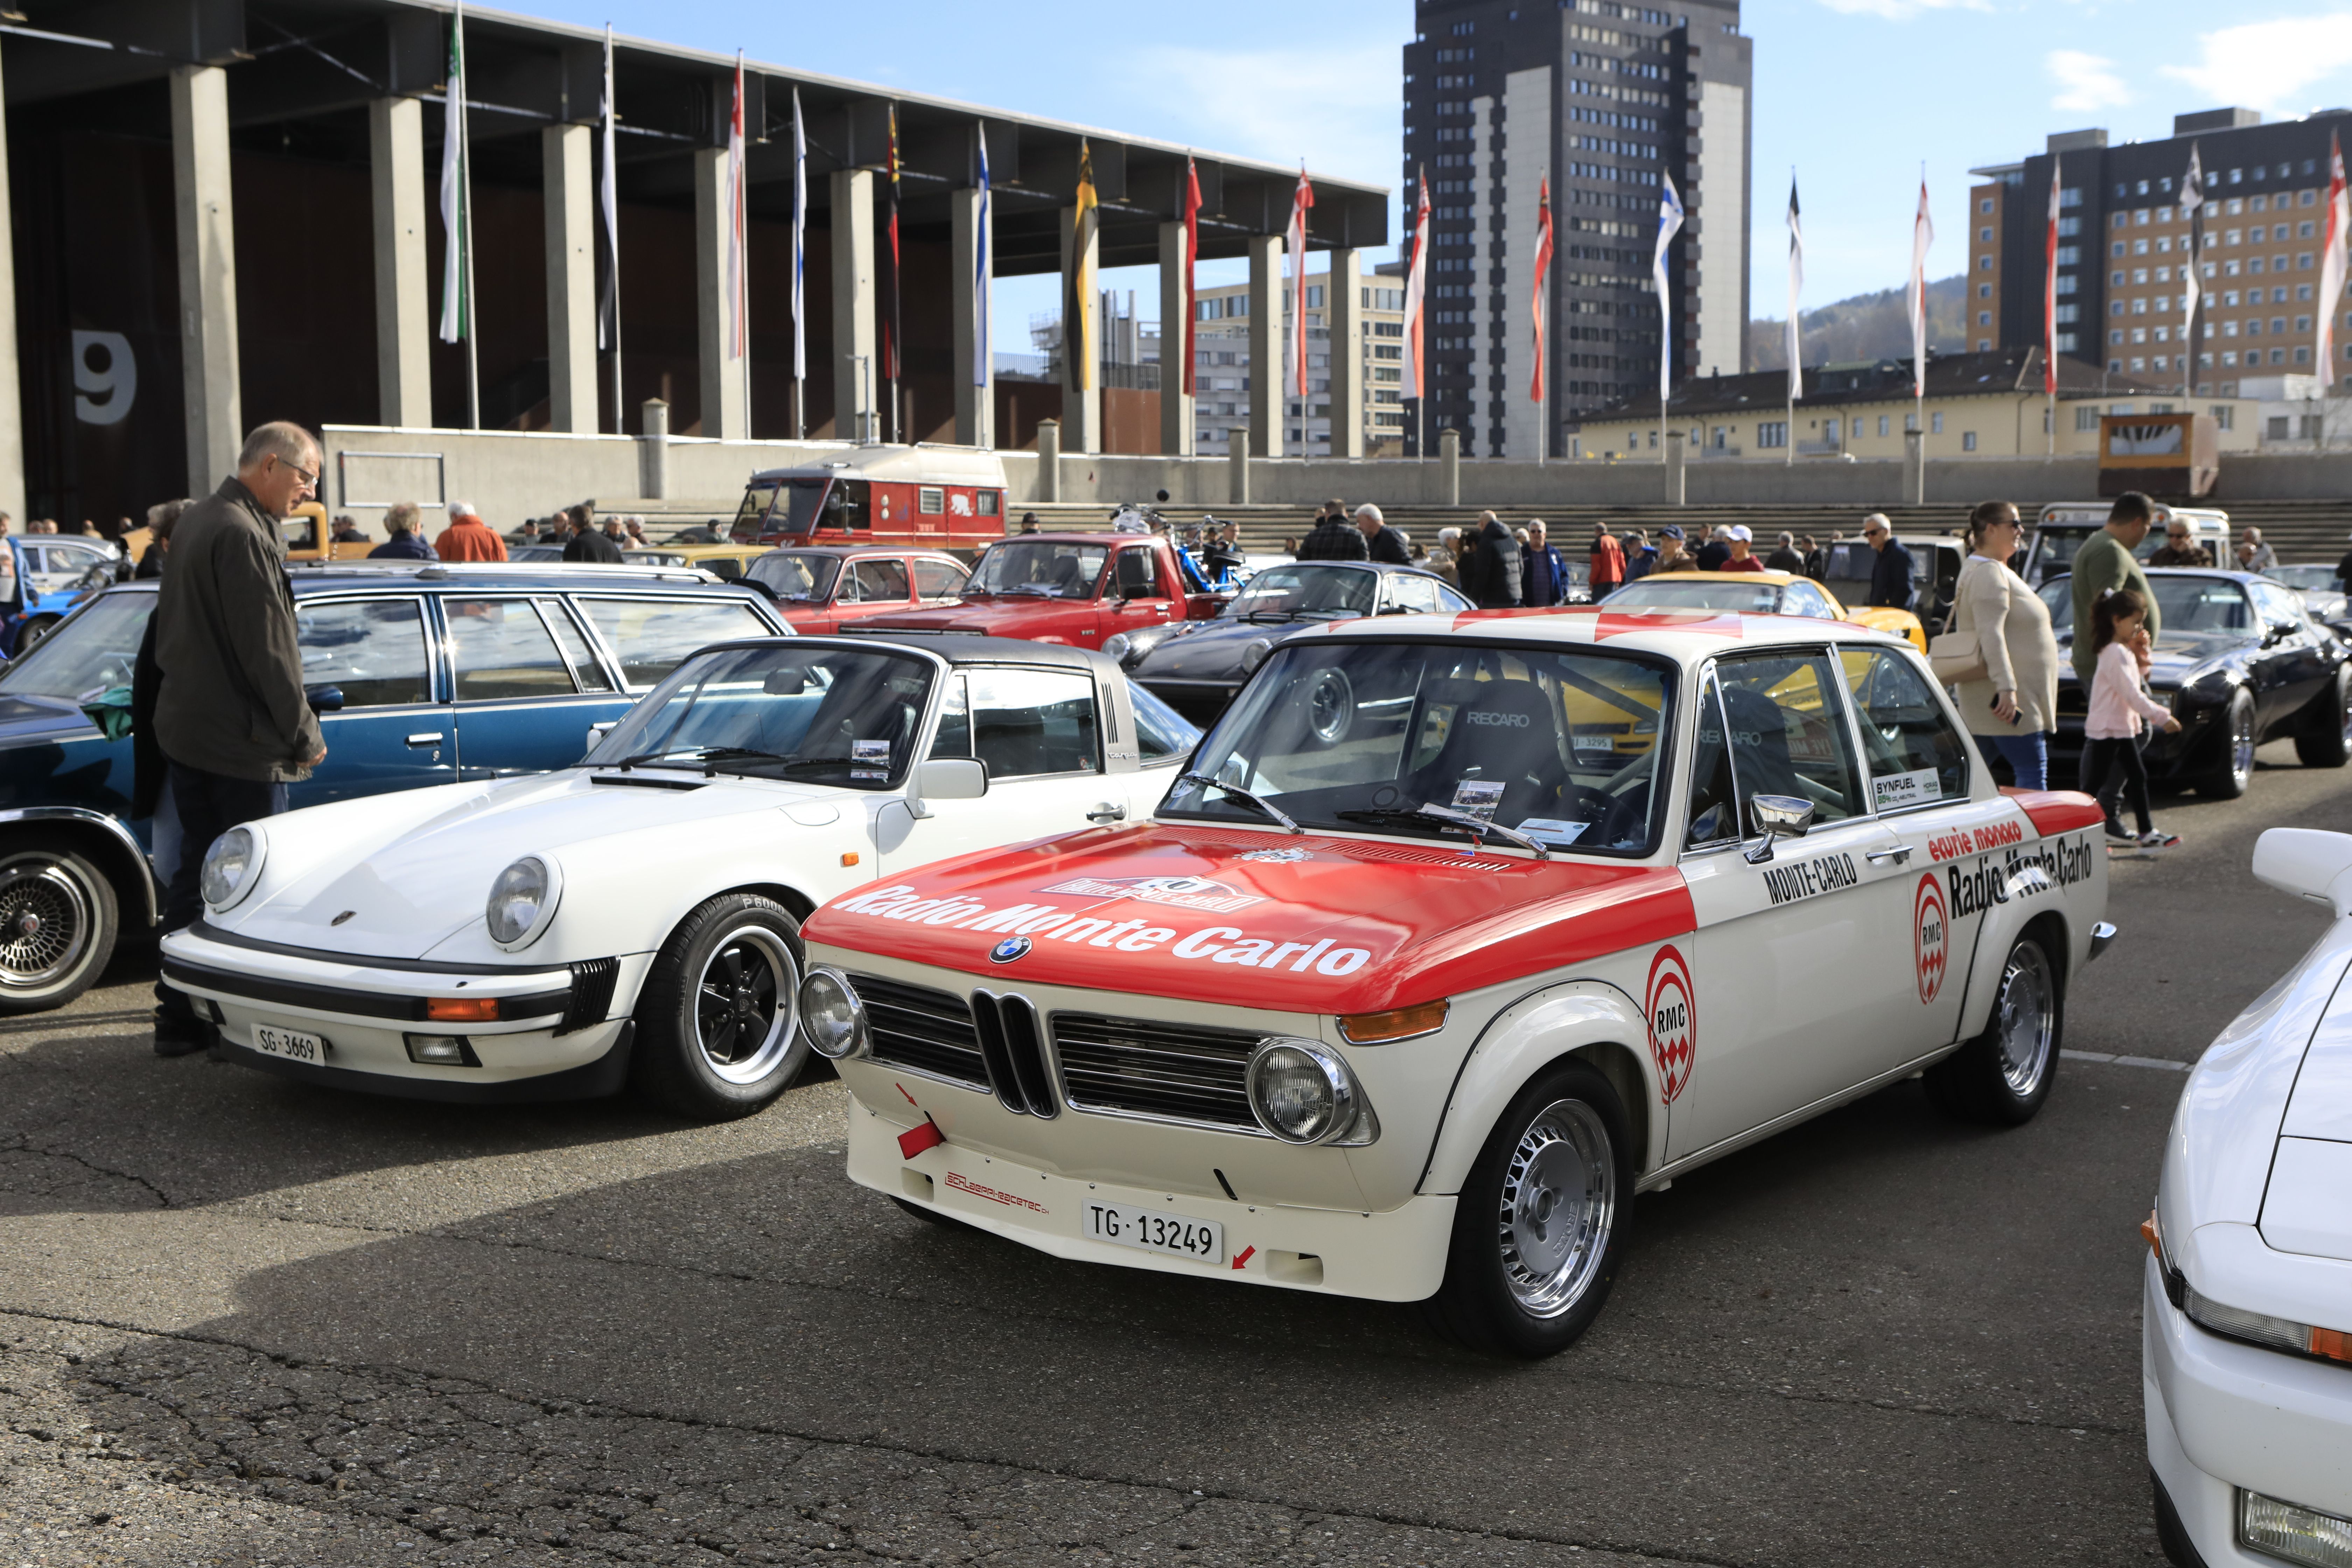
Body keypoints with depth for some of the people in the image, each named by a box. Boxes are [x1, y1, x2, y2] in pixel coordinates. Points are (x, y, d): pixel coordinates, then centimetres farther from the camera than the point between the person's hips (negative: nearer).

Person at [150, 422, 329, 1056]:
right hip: (240, 743, -10)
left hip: (184, 733, 10)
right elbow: (267, 653, -20)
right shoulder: (243, 536, -19)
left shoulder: (194, 521, 13)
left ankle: (177, 1016, 19)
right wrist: (304, 734, -10)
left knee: (195, 875, 14)